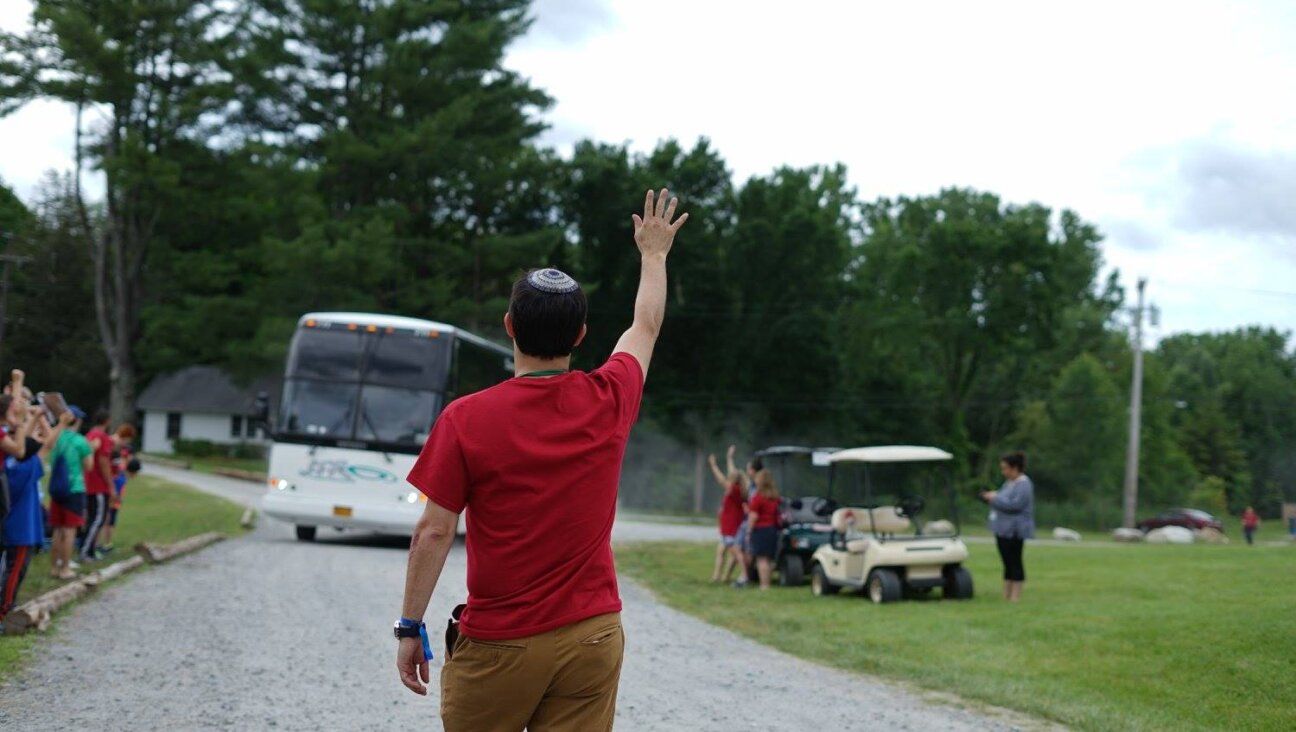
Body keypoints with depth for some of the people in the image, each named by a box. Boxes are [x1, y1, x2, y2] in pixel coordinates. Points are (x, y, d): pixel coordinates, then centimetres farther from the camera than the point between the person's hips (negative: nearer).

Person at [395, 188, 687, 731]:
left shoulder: (466, 419, -10)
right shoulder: (609, 404, -1)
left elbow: (435, 531, -9)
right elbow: (646, 326, 19)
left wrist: (411, 627, 1)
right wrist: (654, 253, 35)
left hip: (499, 642, -3)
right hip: (593, 636, 3)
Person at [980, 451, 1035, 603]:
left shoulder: (1023, 484, -13)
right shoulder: (1008, 482, 17)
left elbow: (1016, 504, -24)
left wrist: (995, 498, -17)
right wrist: (991, 497, 5)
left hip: (1014, 530, -9)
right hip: (1003, 528, 9)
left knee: (1014, 562, -6)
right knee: (1007, 563, 11)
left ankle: (1015, 596, -3)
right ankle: (1006, 595, 14)